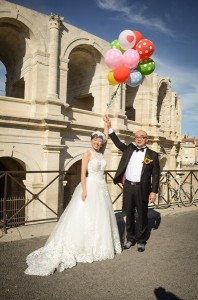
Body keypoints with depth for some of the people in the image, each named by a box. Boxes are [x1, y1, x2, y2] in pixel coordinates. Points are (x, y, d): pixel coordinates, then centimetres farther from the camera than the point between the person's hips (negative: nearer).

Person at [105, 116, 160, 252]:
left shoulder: (153, 155, -2)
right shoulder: (129, 148, 8)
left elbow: (156, 175, -3)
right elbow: (118, 142, 16)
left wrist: (154, 191, -8)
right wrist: (110, 127, 9)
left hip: (142, 188, -3)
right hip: (128, 186, 3)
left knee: (142, 215, 10)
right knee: (129, 215, 14)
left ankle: (141, 241, 27)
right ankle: (130, 238, 30)